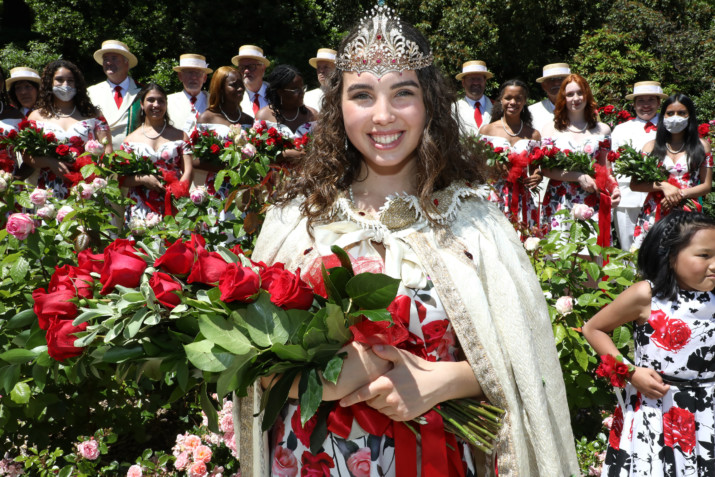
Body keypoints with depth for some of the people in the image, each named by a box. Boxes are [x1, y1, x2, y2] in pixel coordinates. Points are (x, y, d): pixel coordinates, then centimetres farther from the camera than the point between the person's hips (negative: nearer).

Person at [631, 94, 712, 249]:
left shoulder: (701, 146, 11)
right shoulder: (652, 146, 11)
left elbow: (707, 186, 7)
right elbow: (634, 184, 3)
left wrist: (680, 194, -9)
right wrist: (663, 186, -10)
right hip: (653, 216, 0)